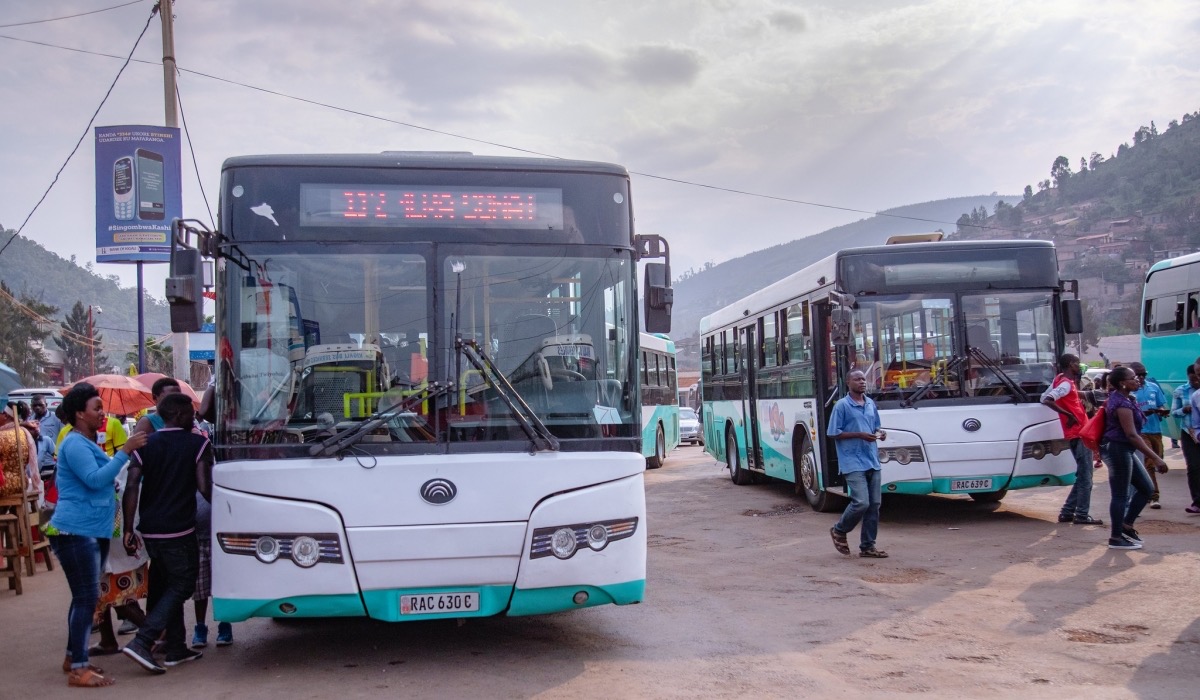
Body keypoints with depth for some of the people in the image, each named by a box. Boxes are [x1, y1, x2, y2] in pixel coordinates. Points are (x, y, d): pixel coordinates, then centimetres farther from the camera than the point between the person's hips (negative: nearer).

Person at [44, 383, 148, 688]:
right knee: (86, 597, -10)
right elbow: (96, 479, -24)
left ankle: (73, 657, 24)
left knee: (85, 596, 15)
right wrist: (125, 451, -24)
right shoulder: (75, 444, -14)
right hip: (75, 531, -10)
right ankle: (78, 668, -6)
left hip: (91, 531, 10)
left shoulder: (87, 443, 18)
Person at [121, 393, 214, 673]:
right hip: (179, 530, -6)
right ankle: (142, 642, -11)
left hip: (149, 531, 6)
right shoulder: (197, 444, -5)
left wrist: (129, 529, -1)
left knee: (166, 585, 17)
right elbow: (205, 487, -11)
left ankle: (176, 648, 20)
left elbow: (132, 488, -2)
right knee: (181, 586, 3)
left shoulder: (144, 445, 7)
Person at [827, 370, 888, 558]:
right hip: (853, 463, -7)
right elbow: (833, 433, -8)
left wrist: (879, 433, 0)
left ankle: (867, 546, 13)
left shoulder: (871, 404, 12)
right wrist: (859, 434, -17)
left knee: (874, 504, 4)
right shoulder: (842, 405, -7)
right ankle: (839, 531, 11)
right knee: (861, 503, -15)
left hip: (872, 462, 7)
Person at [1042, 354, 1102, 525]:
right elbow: (1047, 400, -29)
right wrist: (1069, 415, -22)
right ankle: (1082, 515, 0)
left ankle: (1067, 512, 15)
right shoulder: (1066, 383, -15)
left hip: (1077, 434, 9)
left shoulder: (1060, 380, 11)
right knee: (1085, 477, -4)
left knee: (1082, 476, 14)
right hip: (1079, 434, -9)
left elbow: (1044, 397, 18)